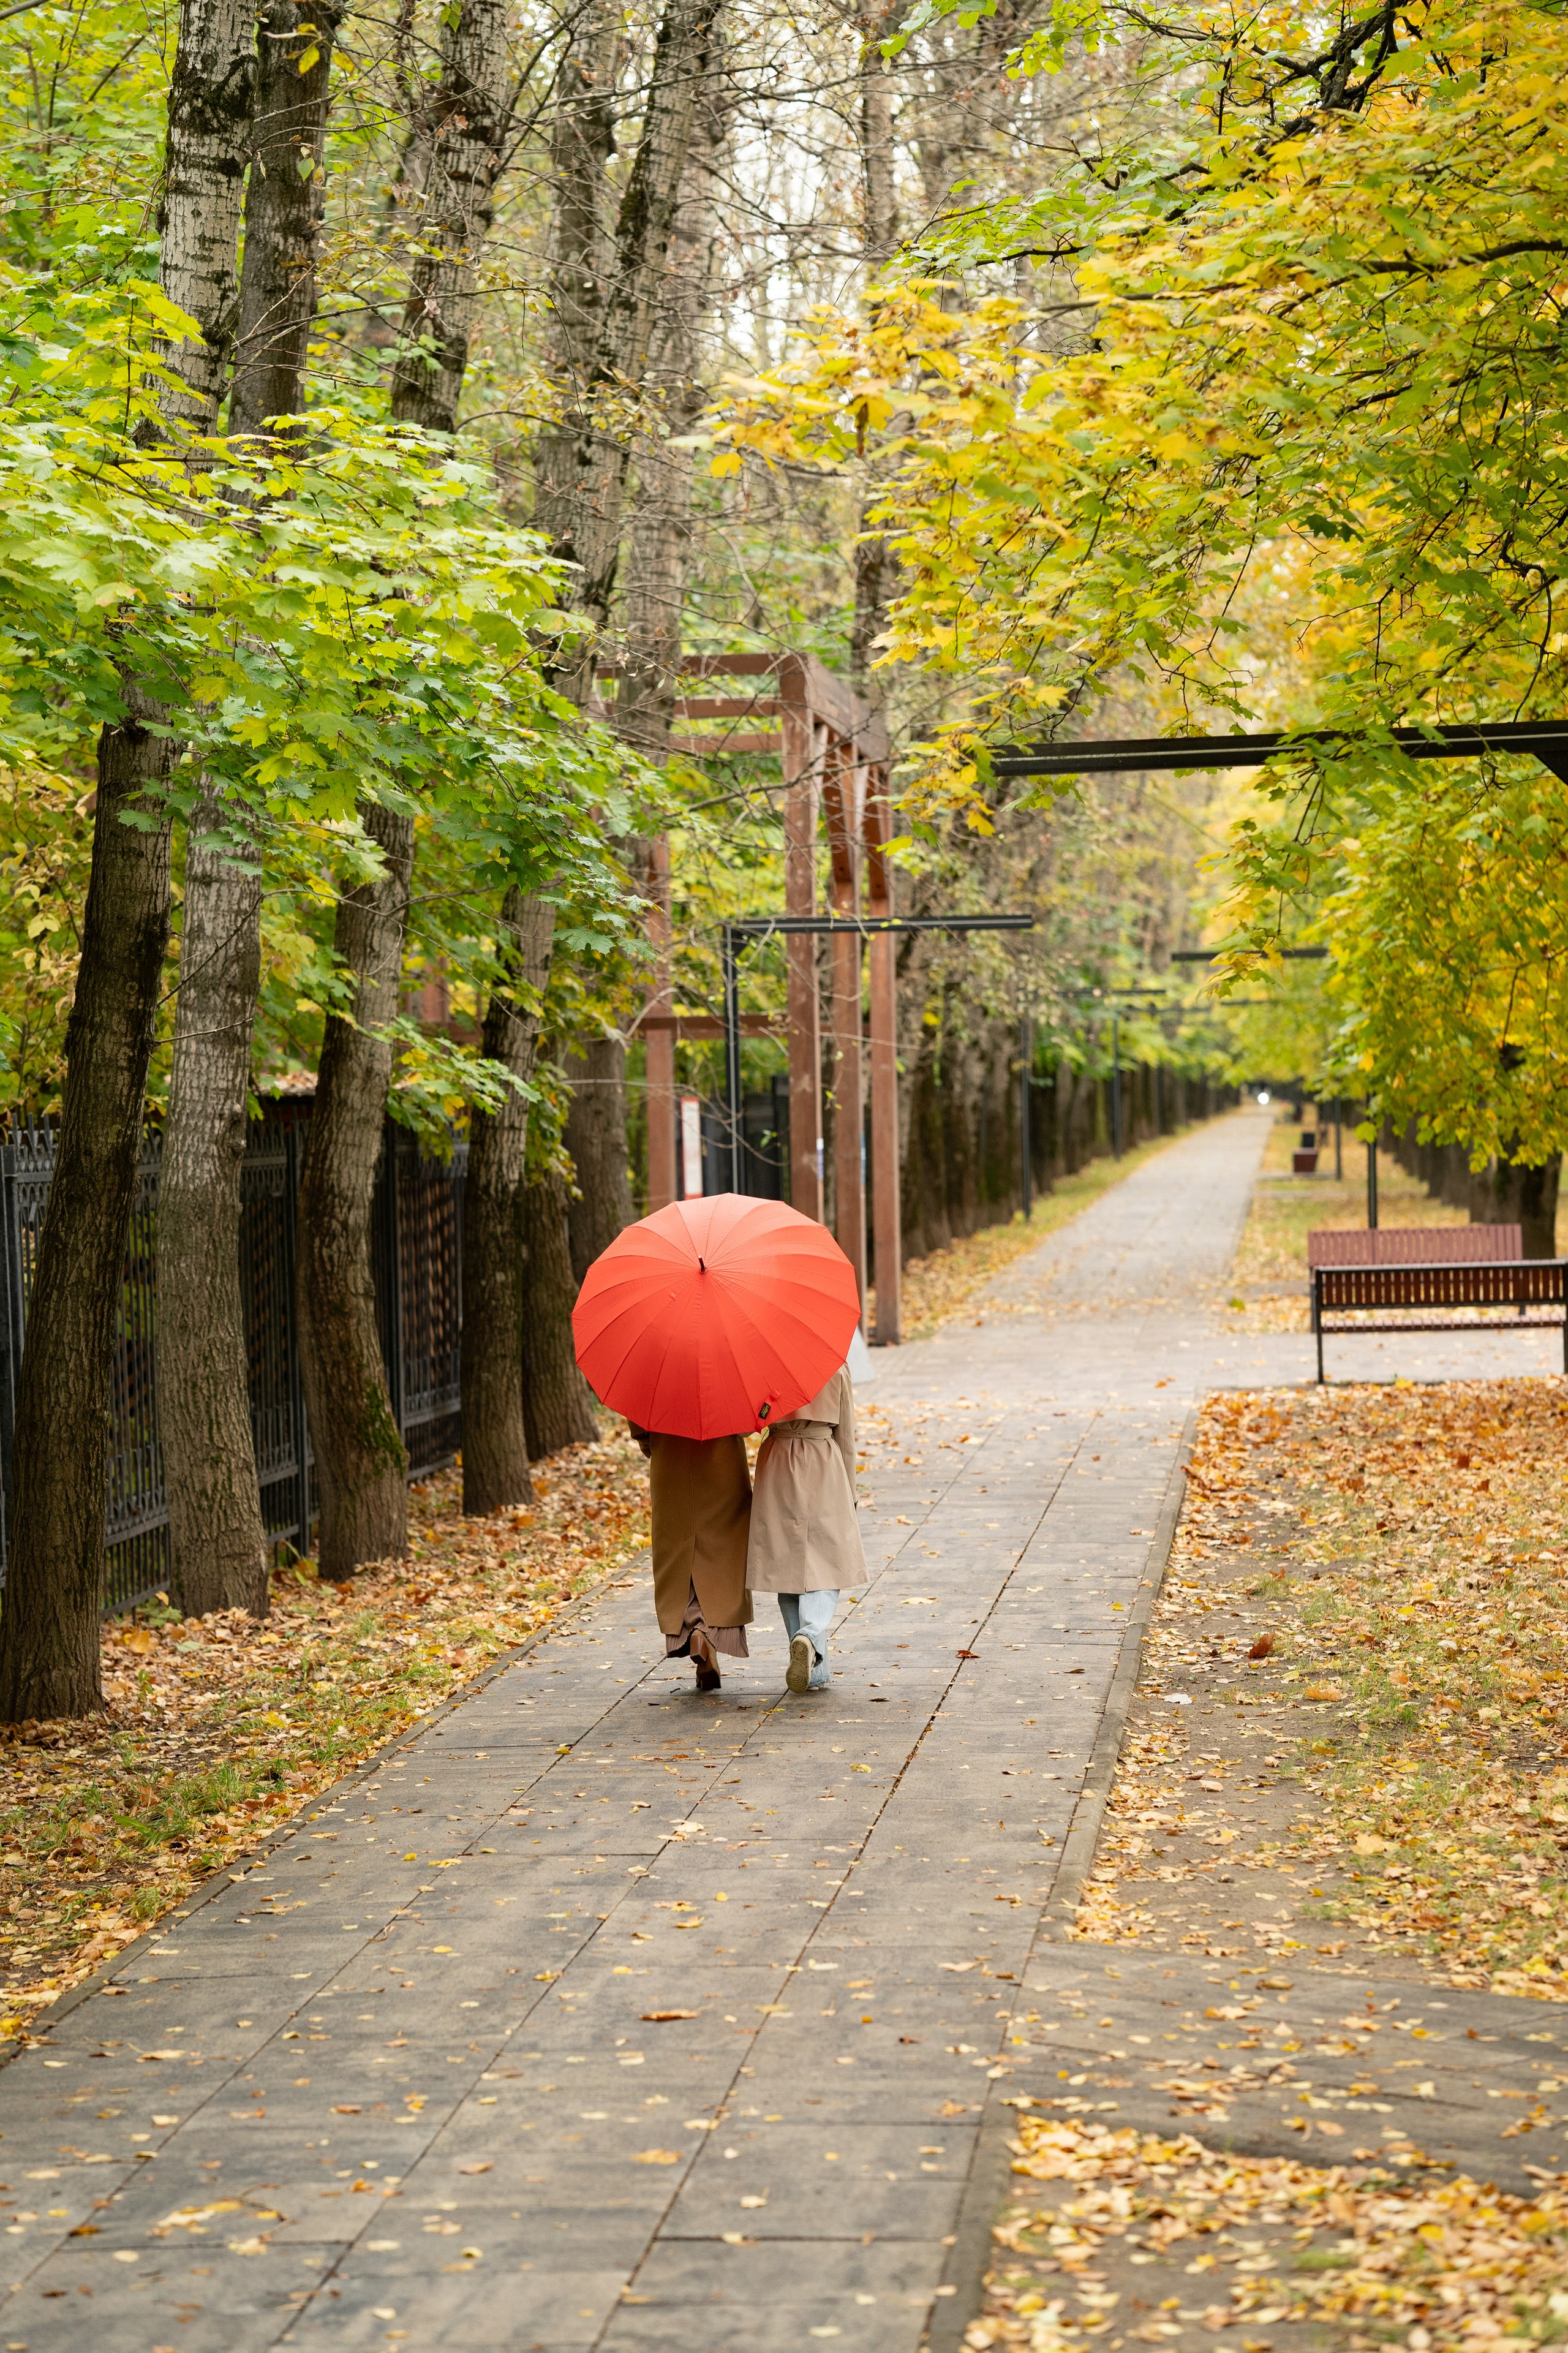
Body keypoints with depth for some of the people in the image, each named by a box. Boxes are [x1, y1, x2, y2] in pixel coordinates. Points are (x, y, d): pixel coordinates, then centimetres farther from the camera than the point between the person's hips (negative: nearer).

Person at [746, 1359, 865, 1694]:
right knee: (826, 1564, 5)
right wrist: (849, 1493, 13)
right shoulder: (837, 1367, 1)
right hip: (825, 1469, 0)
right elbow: (846, 1435, 6)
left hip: (777, 1468, 0)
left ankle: (815, 1672, 9)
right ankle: (810, 1636, -24)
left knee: (786, 1564, 8)